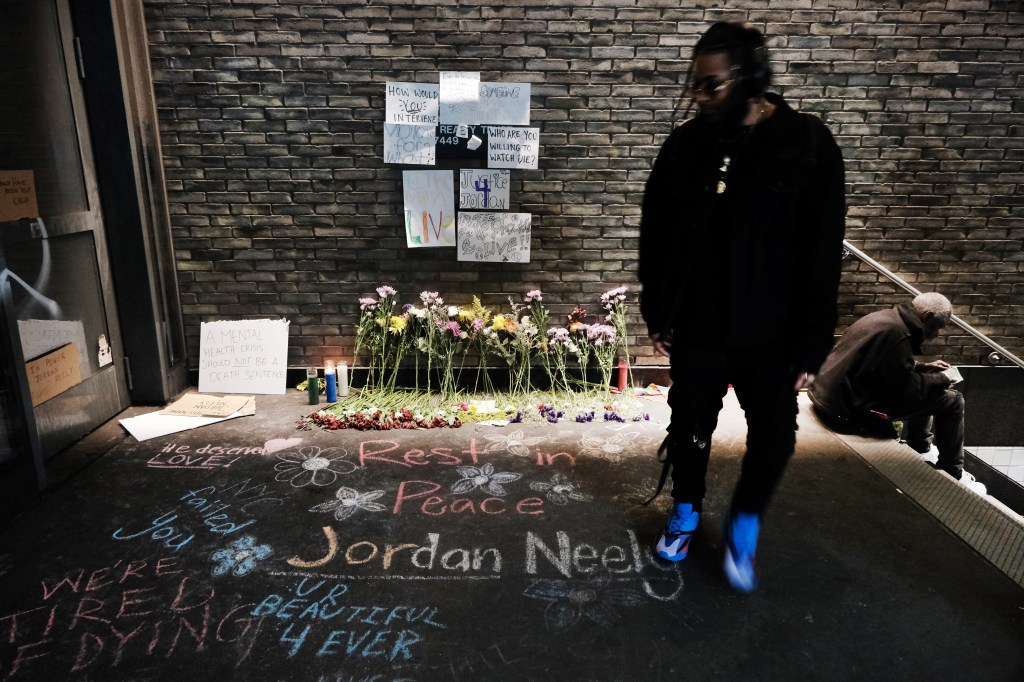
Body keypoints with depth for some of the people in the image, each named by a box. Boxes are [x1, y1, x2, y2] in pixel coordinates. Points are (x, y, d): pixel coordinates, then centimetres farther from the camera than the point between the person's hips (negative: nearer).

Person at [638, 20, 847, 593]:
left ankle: (744, 525, 33)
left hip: (770, 333, -1)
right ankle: (687, 513, 39)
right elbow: (656, 234, 5)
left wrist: (811, 346, -9)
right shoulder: (687, 144, -2)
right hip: (696, 327, 2)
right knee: (691, 426, 13)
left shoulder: (808, 145, -9)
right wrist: (657, 313, 5)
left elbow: (822, 256, -8)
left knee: (774, 435, 6)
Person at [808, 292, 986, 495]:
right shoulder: (896, 333, -22)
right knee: (951, 400, -2)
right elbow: (906, 389, -18)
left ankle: (920, 449, 41)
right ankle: (952, 474, 12)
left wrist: (924, 367, 19)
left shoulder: (888, 318, 11)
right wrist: (939, 379, -2)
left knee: (928, 390, 26)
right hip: (850, 408, -11)